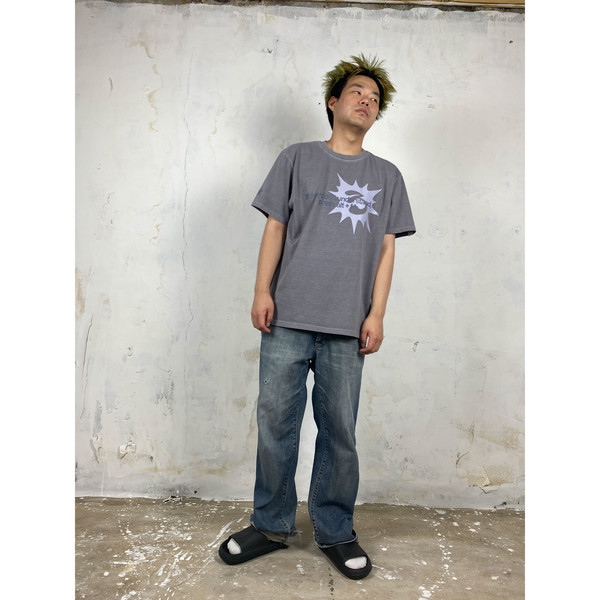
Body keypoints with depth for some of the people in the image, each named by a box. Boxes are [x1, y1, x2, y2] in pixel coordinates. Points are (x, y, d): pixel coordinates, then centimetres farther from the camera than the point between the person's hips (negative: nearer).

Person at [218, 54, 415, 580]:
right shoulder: (298, 159, 13)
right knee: (275, 423, 4)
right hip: (287, 318, 0)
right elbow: (275, 227, 7)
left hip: (347, 326, 1)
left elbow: (387, 249, 10)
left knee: (339, 431, 5)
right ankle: (272, 525, 24)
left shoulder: (387, 176, 16)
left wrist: (376, 314, 0)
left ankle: (336, 532, 25)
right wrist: (262, 291, -3)